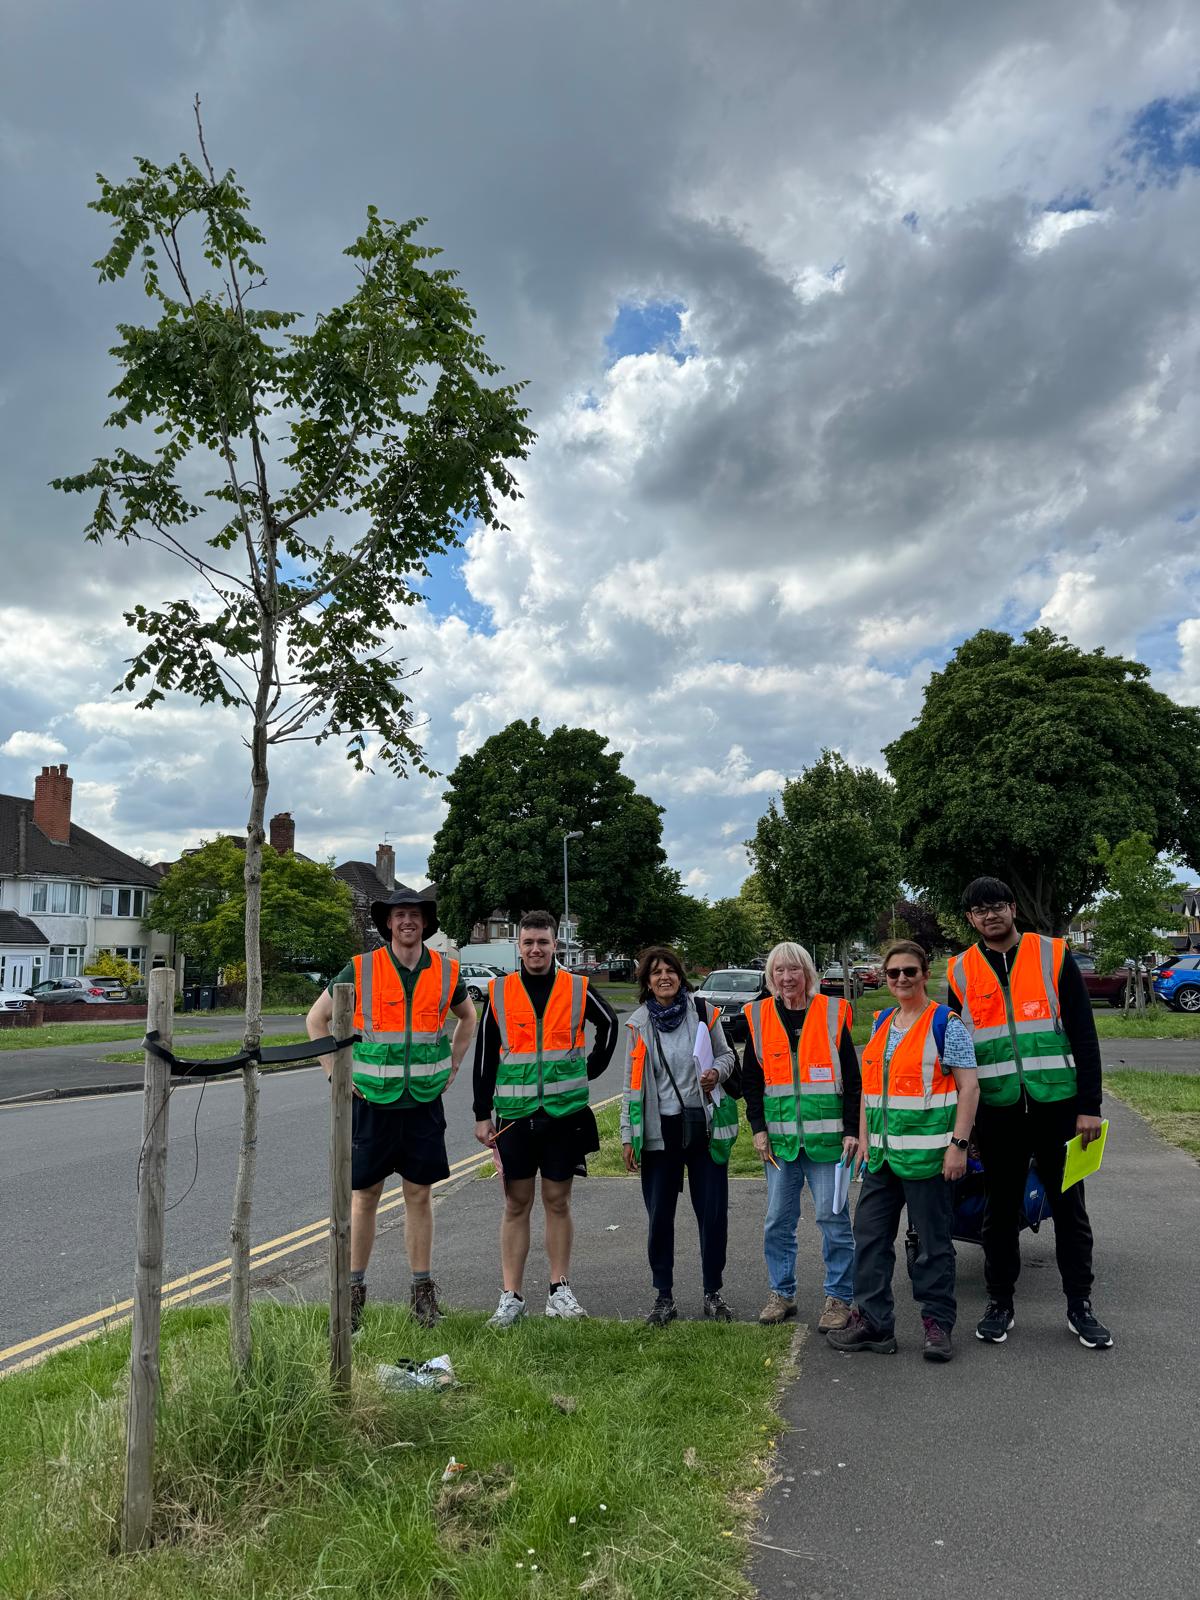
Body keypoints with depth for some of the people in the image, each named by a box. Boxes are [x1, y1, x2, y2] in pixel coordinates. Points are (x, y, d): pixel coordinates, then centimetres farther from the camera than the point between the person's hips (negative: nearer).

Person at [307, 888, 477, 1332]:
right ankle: (355, 1287, 20)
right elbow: (316, 1019, 5)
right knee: (364, 1196, 6)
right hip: (372, 1101, -1)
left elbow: (468, 1017, 21)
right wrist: (336, 1072, -1)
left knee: (419, 1194, 8)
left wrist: (451, 1067, 12)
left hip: (424, 1102, 2)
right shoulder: (361, 970, -5)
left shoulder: (445, 972, 2)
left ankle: (422, 1288, 19)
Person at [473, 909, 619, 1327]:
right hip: (515, 1114, 0)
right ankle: (511, 1296, 14)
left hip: (565, 1111, 0)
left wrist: (590, 1071, 5)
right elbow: (485, 1056, 4)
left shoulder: (577, 989, 0)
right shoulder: (499, 992, 1)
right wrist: (482, 1113, 2)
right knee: (516, 1203, 5)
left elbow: (609, 1024, 15)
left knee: (557, 1201, 9)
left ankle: (560, 1290, 21)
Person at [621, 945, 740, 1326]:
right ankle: (663, 1297, 20)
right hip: (659, 1130, 0)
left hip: (704, 1124, 0)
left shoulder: (703, 1012, -1)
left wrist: (717, 1071, -12)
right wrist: (627, 1135, 3)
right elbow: (632, 1083, 5)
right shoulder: (638, 1024, 0)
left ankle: (713, 1293, 22)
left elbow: (727, 1054, 12)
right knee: (660, 1216, 5)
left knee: (713, 1212, 5)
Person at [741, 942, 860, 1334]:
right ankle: (781, 1294, 23)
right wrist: (759, 1128, 2)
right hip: (779, 1137, 3)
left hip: (825, 1135, -2)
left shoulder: (831, 1013, -1)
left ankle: (839, 1298, 15)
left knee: (833, 1218, 2)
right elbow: (751, 1079, 9)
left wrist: (851, 1130, -4)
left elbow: (852, 1077, 1)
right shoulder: (759, 1017, 5)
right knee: (777, 1220, 9)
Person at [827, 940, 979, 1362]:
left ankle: (938, 1324, 18)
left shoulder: (945, 1024, -6)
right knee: (870, 1236, 9)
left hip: (927, 1153, -7)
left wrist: (958, 1144, -15)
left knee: (933, 1242, 4)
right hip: (882, 1152, 7)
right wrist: (864, 1139, 14)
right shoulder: (881, 1024, 13)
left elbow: (969, 1087, -9)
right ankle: (872, 1321, 19)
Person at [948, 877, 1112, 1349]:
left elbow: (1083, 1035, -1)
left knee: (1069, 1206, 8)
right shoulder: (961, 972, 5)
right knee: (1000, 1209, 10)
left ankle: (1080, 1306, 22)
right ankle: (1000, 1302, 22)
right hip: (996, 1111, 1)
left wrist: (1089, 1105, -6)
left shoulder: (1053, 956, 0)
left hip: (1056, 1104, -1)